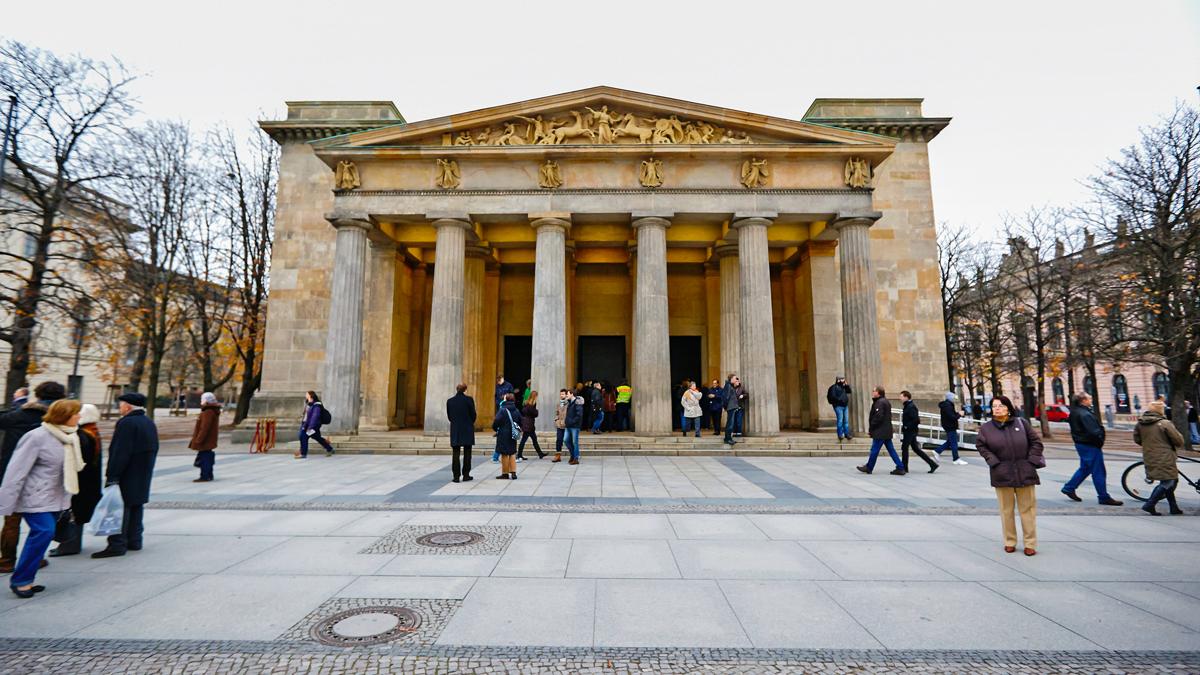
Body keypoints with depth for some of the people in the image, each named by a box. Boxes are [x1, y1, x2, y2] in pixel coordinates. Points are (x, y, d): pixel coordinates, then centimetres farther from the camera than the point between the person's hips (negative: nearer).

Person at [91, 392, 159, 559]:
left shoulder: (127, 423, -17)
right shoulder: (150, 423, 12)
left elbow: (120, 453, -21)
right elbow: (154, 450, 17)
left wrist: (111, 475, -17)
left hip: (127, 476, -9)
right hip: (143, 477, 9)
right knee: (136, 507, 15)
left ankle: (117, 545, -2)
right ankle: (134, 541, 21)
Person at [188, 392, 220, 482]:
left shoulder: (208, 412, -21)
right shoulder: (213, 411, 14)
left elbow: (205, 428, -24)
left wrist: (199, 440, -22)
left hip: (205, 441, -11)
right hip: (209, 441, 11)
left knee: (204, 458, -5)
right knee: (207, 457, 17)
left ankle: (205, 476, -2)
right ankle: (209, 475, 25)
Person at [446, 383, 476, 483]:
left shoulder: (449, 401, 0)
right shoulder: (469, 399, -9)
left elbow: (449, 416, 5)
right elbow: (473, 414, -5)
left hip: (455, 430, 2)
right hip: (467, 430, -2)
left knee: (456, 453, 6)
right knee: (467, 453, 8)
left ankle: (456, 476, 4)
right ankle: (466, 475, 11)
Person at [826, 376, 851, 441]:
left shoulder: (843, 387, 17)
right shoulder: (834, 387, -9)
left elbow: (849, 391, 22)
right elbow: (832, 396, -17)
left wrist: (846, 385, 10)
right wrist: (839, 400, -18)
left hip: (845, 405, 8)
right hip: (838, 406, -8)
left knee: (846, 420, 8)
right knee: (840, 420, -7)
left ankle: (847, 434, 14)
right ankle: (840, 435, 0)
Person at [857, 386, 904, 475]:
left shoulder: (880, 403, -17)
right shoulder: (886, 401, 15)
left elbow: (878, 417, -24)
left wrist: (871, 427, -12)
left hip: (880, 431, -10)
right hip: (887, 431, 10)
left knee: (874, 450, 1)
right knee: (891, 449, 12)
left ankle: (869, 467, 10)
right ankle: (900, 468, 12)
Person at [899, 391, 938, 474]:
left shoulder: (911, 407, -18)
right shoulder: (908, 405, 12)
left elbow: (916, 419, -25)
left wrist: (907, 426, -18)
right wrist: (904, 427, 12)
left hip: (910, 431, -10)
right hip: (911, 431, 10)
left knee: (904, 448, -1)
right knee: (915, 448, 14)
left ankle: (904, 468, 7)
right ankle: (932, 464, 17)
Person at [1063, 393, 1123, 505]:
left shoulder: (1074, 412, 9)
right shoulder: (1085, 414, -21)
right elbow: (1094, 432, -25)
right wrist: (1100, 442, -7)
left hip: (1081, 444, 9)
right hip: (1090, 445, -9)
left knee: (1084, 468, 19)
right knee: (1098, 472, 0)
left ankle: (1069, 488, 22)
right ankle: (1104, 497, 8)